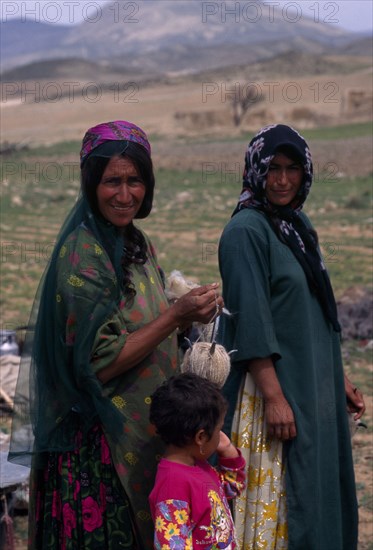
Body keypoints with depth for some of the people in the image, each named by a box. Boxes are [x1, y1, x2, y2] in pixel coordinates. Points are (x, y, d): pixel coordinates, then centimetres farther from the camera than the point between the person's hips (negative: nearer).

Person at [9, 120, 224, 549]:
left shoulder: (137, 244, 8)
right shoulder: (82, 255, -18)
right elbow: (99, 363, -21)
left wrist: (188, 315, -2)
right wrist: (175, 315, -22)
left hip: (146, 433, 8)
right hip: (98, 441, -8)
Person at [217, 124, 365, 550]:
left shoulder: (298, 224, 11)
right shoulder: (245, 230, -15)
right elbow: (251, 321, -19)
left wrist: (338, 378, 16)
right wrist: (274, 397, -22)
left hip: (312, 383, 8)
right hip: (271, 384, -8)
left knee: (316, 489, 15)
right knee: (276, 495, 0)